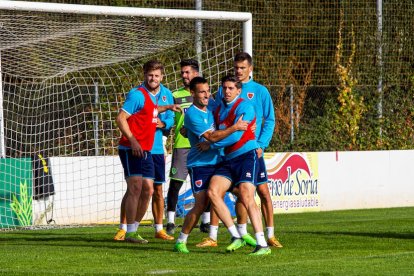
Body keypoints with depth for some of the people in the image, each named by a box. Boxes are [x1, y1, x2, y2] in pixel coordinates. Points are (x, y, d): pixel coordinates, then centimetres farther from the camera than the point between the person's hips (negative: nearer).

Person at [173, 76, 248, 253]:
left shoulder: (210, 107, 7)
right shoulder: (192, 114, -16)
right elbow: (211, 137, -23)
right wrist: (235, 128, -24)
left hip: (217, 161, 7)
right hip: (199, 164, -7)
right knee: (200, 206, -11)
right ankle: (180, 242, 1)